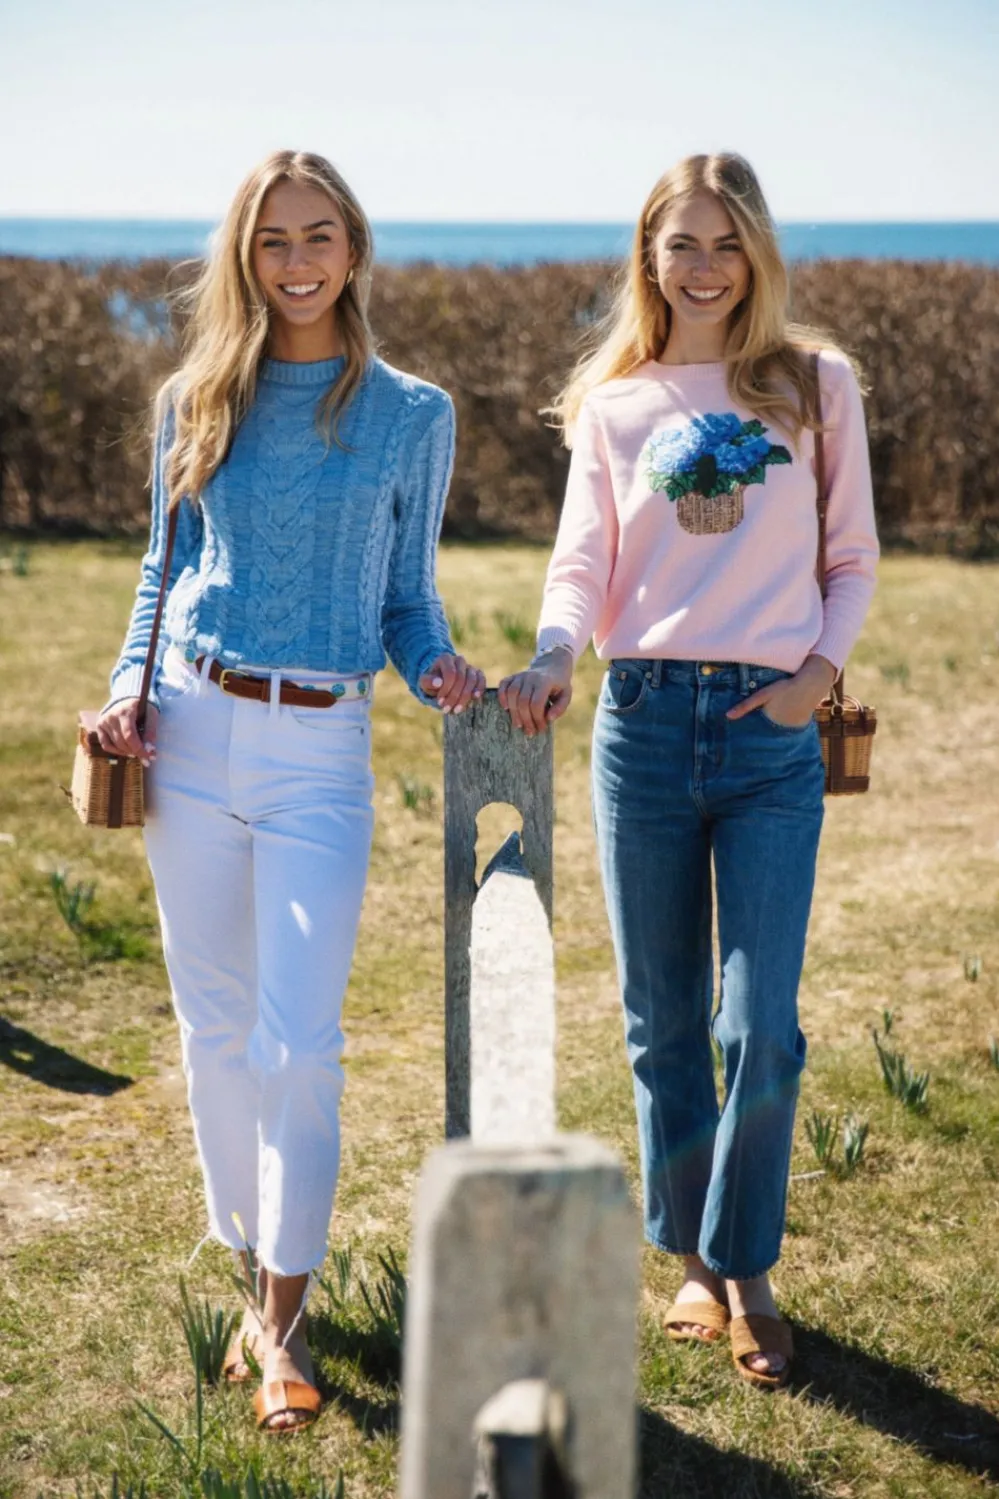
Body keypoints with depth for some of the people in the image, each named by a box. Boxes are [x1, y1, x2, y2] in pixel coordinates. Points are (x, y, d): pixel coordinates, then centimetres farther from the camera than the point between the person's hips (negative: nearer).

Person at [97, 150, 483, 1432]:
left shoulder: (412, 415, 4)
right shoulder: (196, 402, 7)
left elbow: (406, 595, 10)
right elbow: (165, 569, 14)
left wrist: (436, 668, -10)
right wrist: (130, 685, -1)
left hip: (320, 750, -2)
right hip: (191, 734, 2)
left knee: (299, 1044, -5)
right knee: (215, 1028, 9)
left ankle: (283, 1321, 7)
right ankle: (255, 1267, 27)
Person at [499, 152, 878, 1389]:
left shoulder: (817, 384, 7)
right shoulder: (613, 404, 9)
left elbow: (853, 558, 11)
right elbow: (583, 562, 3)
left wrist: (823, 664, -6)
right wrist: (554, 654, -17)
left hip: (772, 732, -1)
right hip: (644, 720, 1)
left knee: (761, 1026, -5)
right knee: (663, 1019, 8)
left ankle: (745, 1272, 13)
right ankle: (692, 1257, 25)